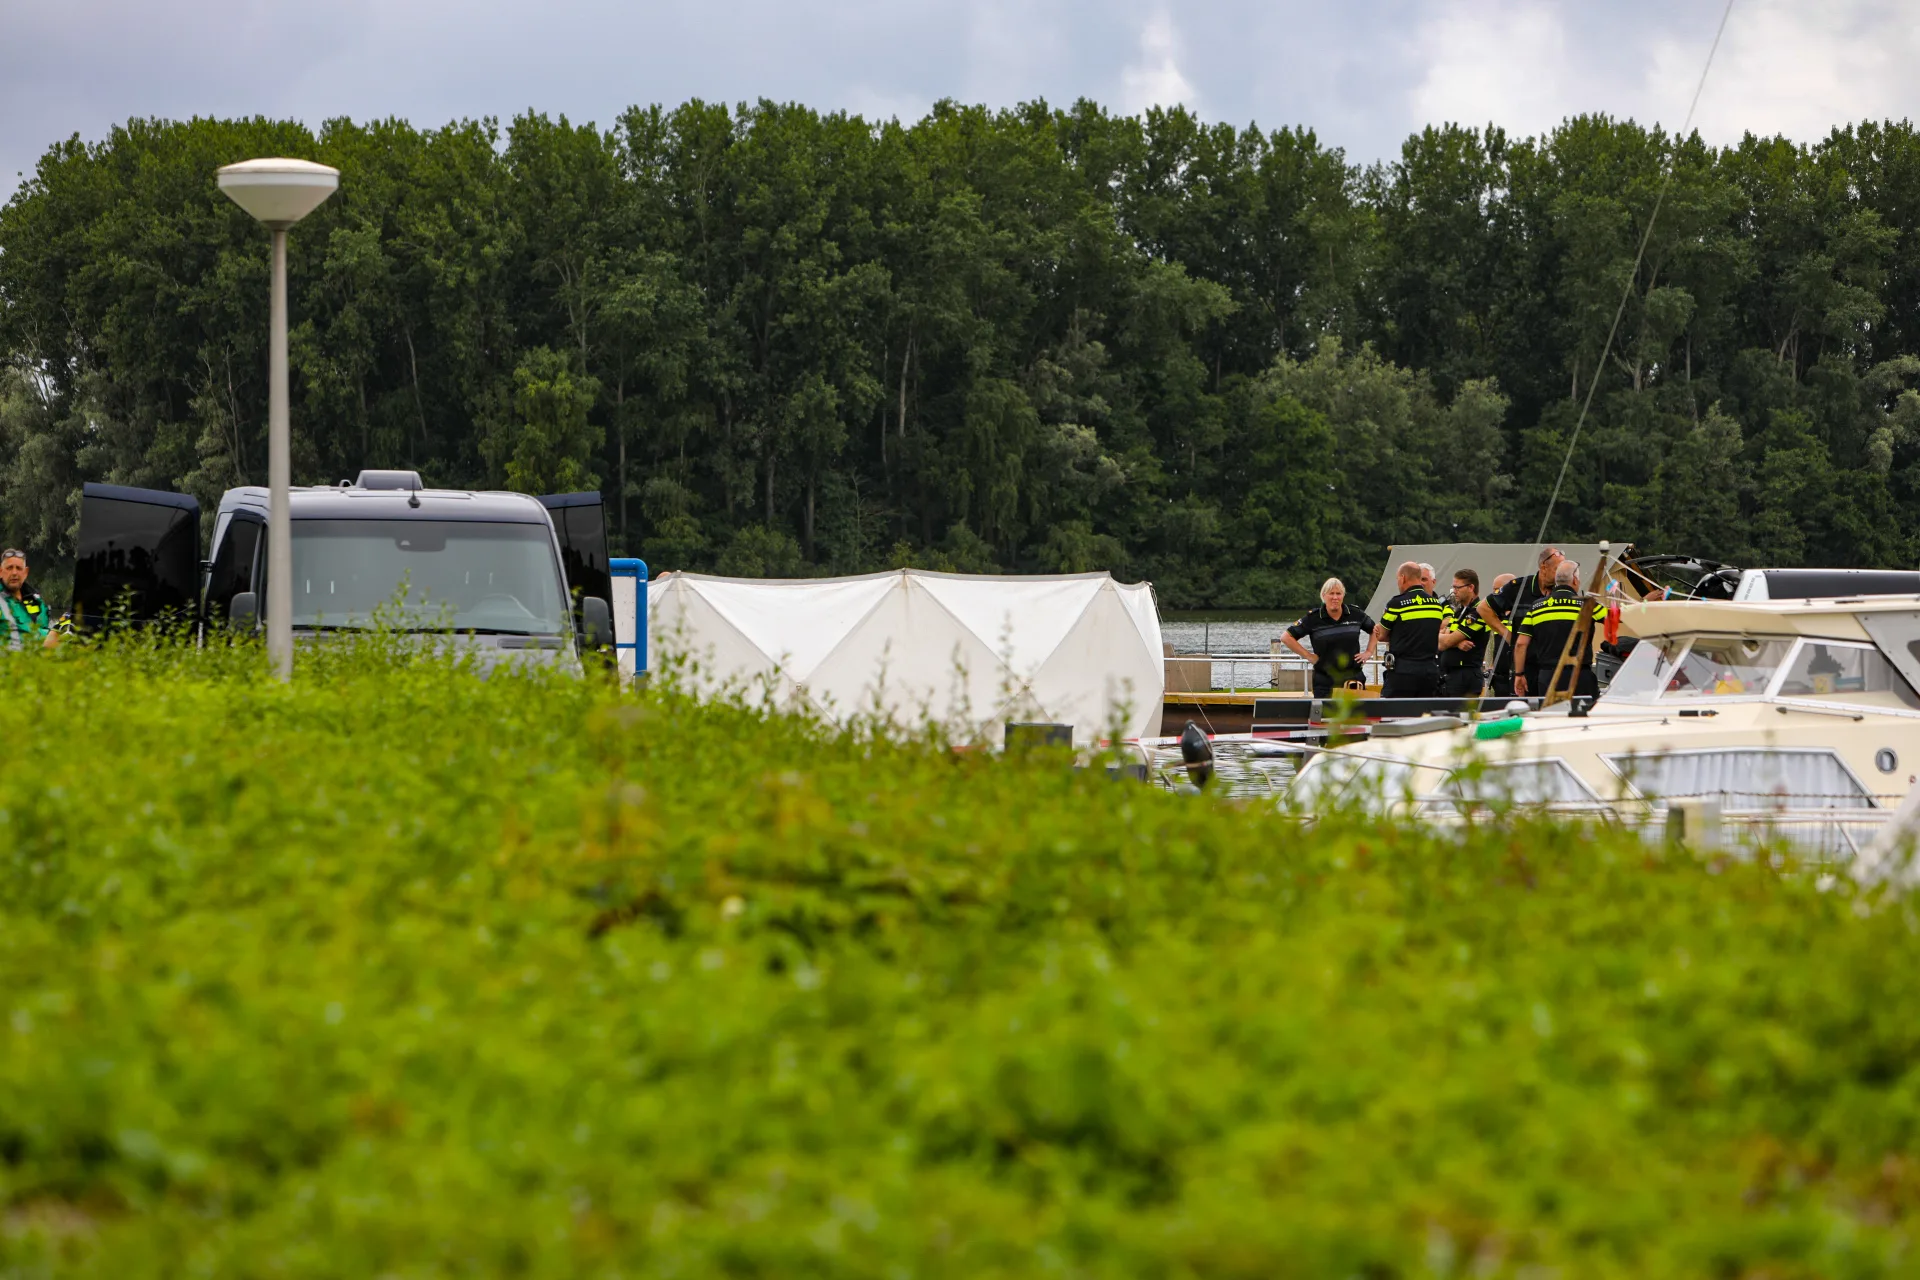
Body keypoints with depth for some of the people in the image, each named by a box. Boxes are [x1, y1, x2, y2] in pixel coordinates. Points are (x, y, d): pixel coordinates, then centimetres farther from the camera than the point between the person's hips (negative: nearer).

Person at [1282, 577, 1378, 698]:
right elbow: (1286, 637, -2)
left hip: (1352, 678, 1)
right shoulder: (1313, 618, -4)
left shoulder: (1355, 615, 3)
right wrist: (1308, 655, -5)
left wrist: (1369, 652, 8)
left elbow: (1375, 630, 20)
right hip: (1325, 682, -1)